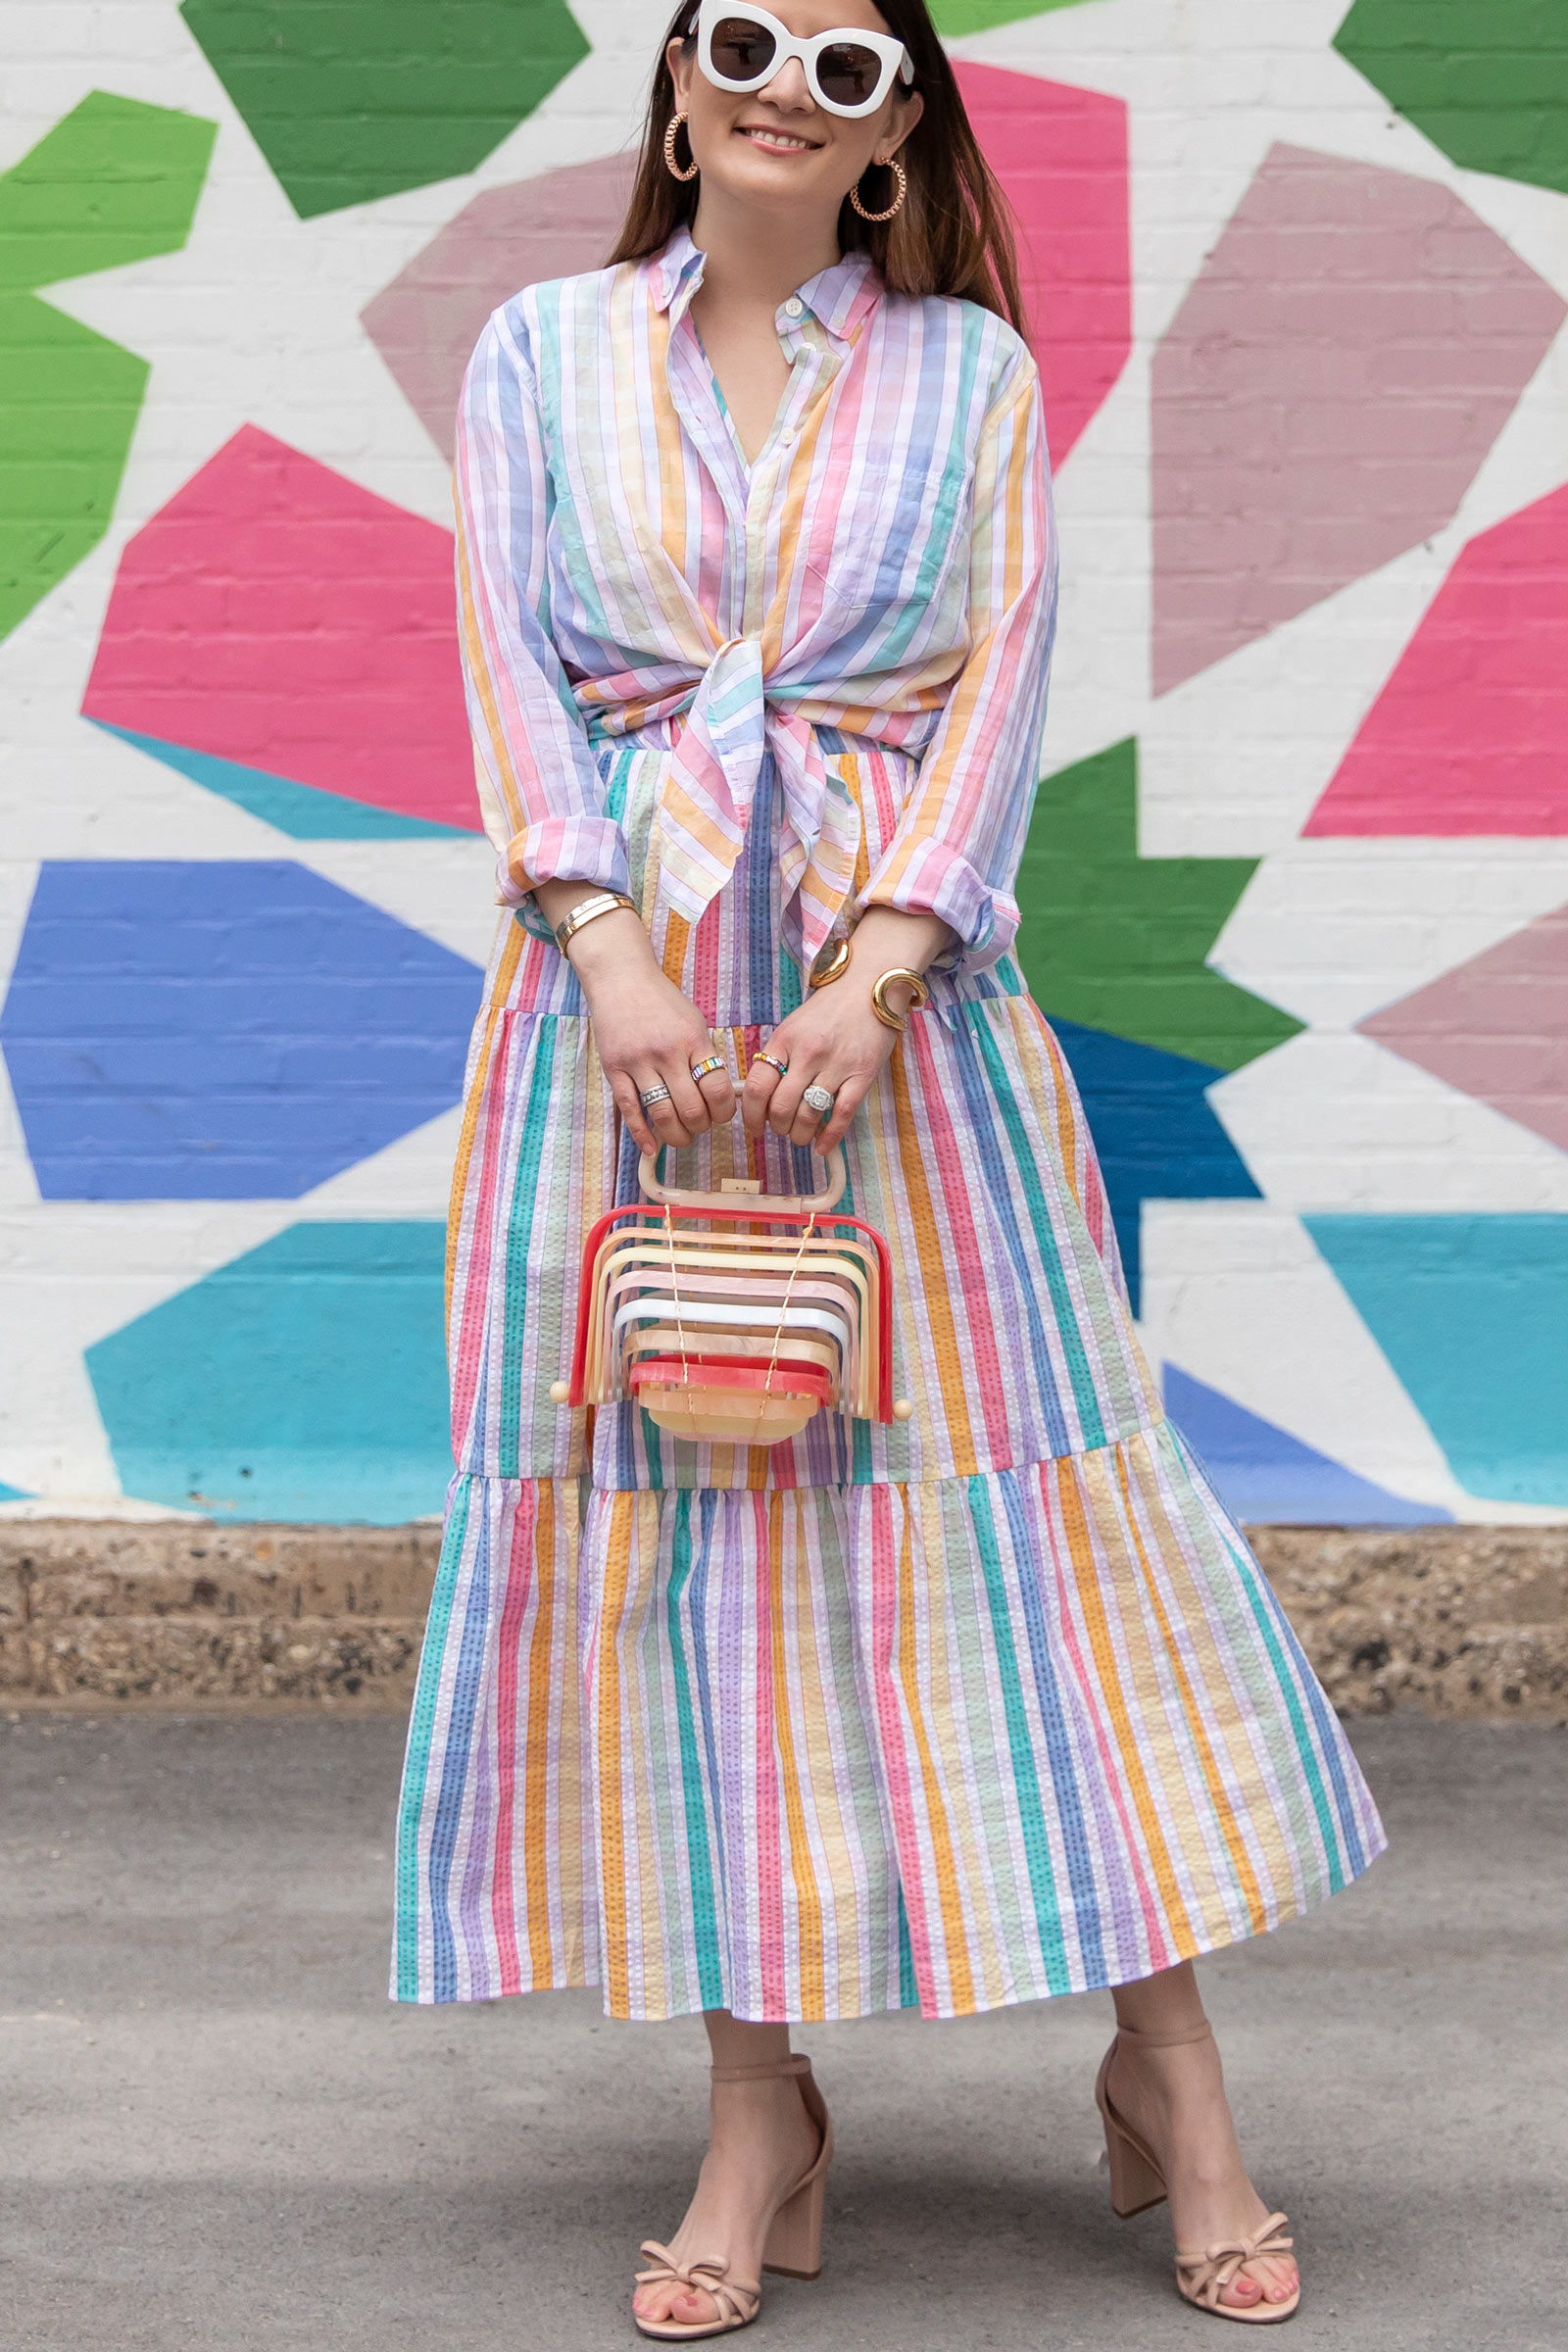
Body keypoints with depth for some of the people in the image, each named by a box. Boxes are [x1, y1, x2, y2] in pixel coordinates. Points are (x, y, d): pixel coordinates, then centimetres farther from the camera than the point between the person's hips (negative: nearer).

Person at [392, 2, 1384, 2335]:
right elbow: (510, 674, 2)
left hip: (898, 982, -1)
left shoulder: (974, 369, 8)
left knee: (1017, 1491, -2)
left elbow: (1004, 677, -1)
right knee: (673, 1508, 0)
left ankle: (1166, 2072, 9)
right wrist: (617, 957, -12)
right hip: (624, 979, 1)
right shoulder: (542, 352, 10)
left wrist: (876, 971, -14)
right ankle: (762, 2107, 8)